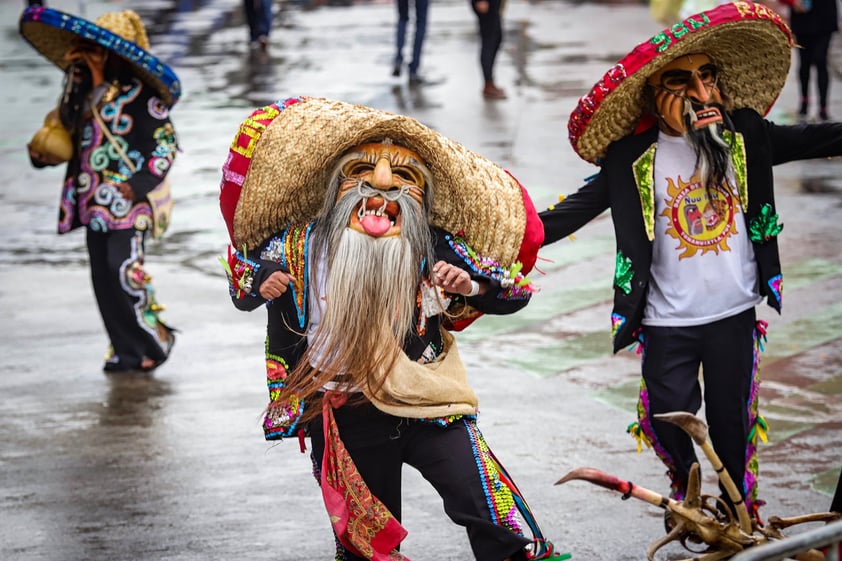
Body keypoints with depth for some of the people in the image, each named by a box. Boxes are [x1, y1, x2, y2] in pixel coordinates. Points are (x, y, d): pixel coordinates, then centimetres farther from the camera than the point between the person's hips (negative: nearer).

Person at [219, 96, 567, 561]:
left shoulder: (437, 250, -8)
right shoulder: (301, 244, -4)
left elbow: (513, 292, -5)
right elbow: (243, 287, 10)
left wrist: (471, 285, -26)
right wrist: (261, 285, -13)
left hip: (427, 408, -1)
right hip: (345, 419, 2)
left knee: (492, 511, -15)